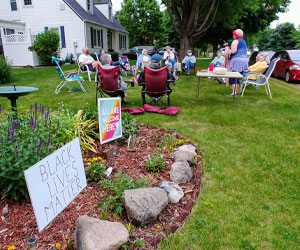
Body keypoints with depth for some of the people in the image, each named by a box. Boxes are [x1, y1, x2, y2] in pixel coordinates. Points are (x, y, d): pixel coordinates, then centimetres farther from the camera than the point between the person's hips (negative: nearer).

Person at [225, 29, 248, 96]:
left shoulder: (235, 41, -7)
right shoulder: (244, 41, 21)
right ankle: (237, 91, 16)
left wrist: (228, 50, 1)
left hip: (237, 60, -9)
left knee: (233, 77, -7)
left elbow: (233, 51, -18)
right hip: (244, 59, 9)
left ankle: (234, 92, -10)